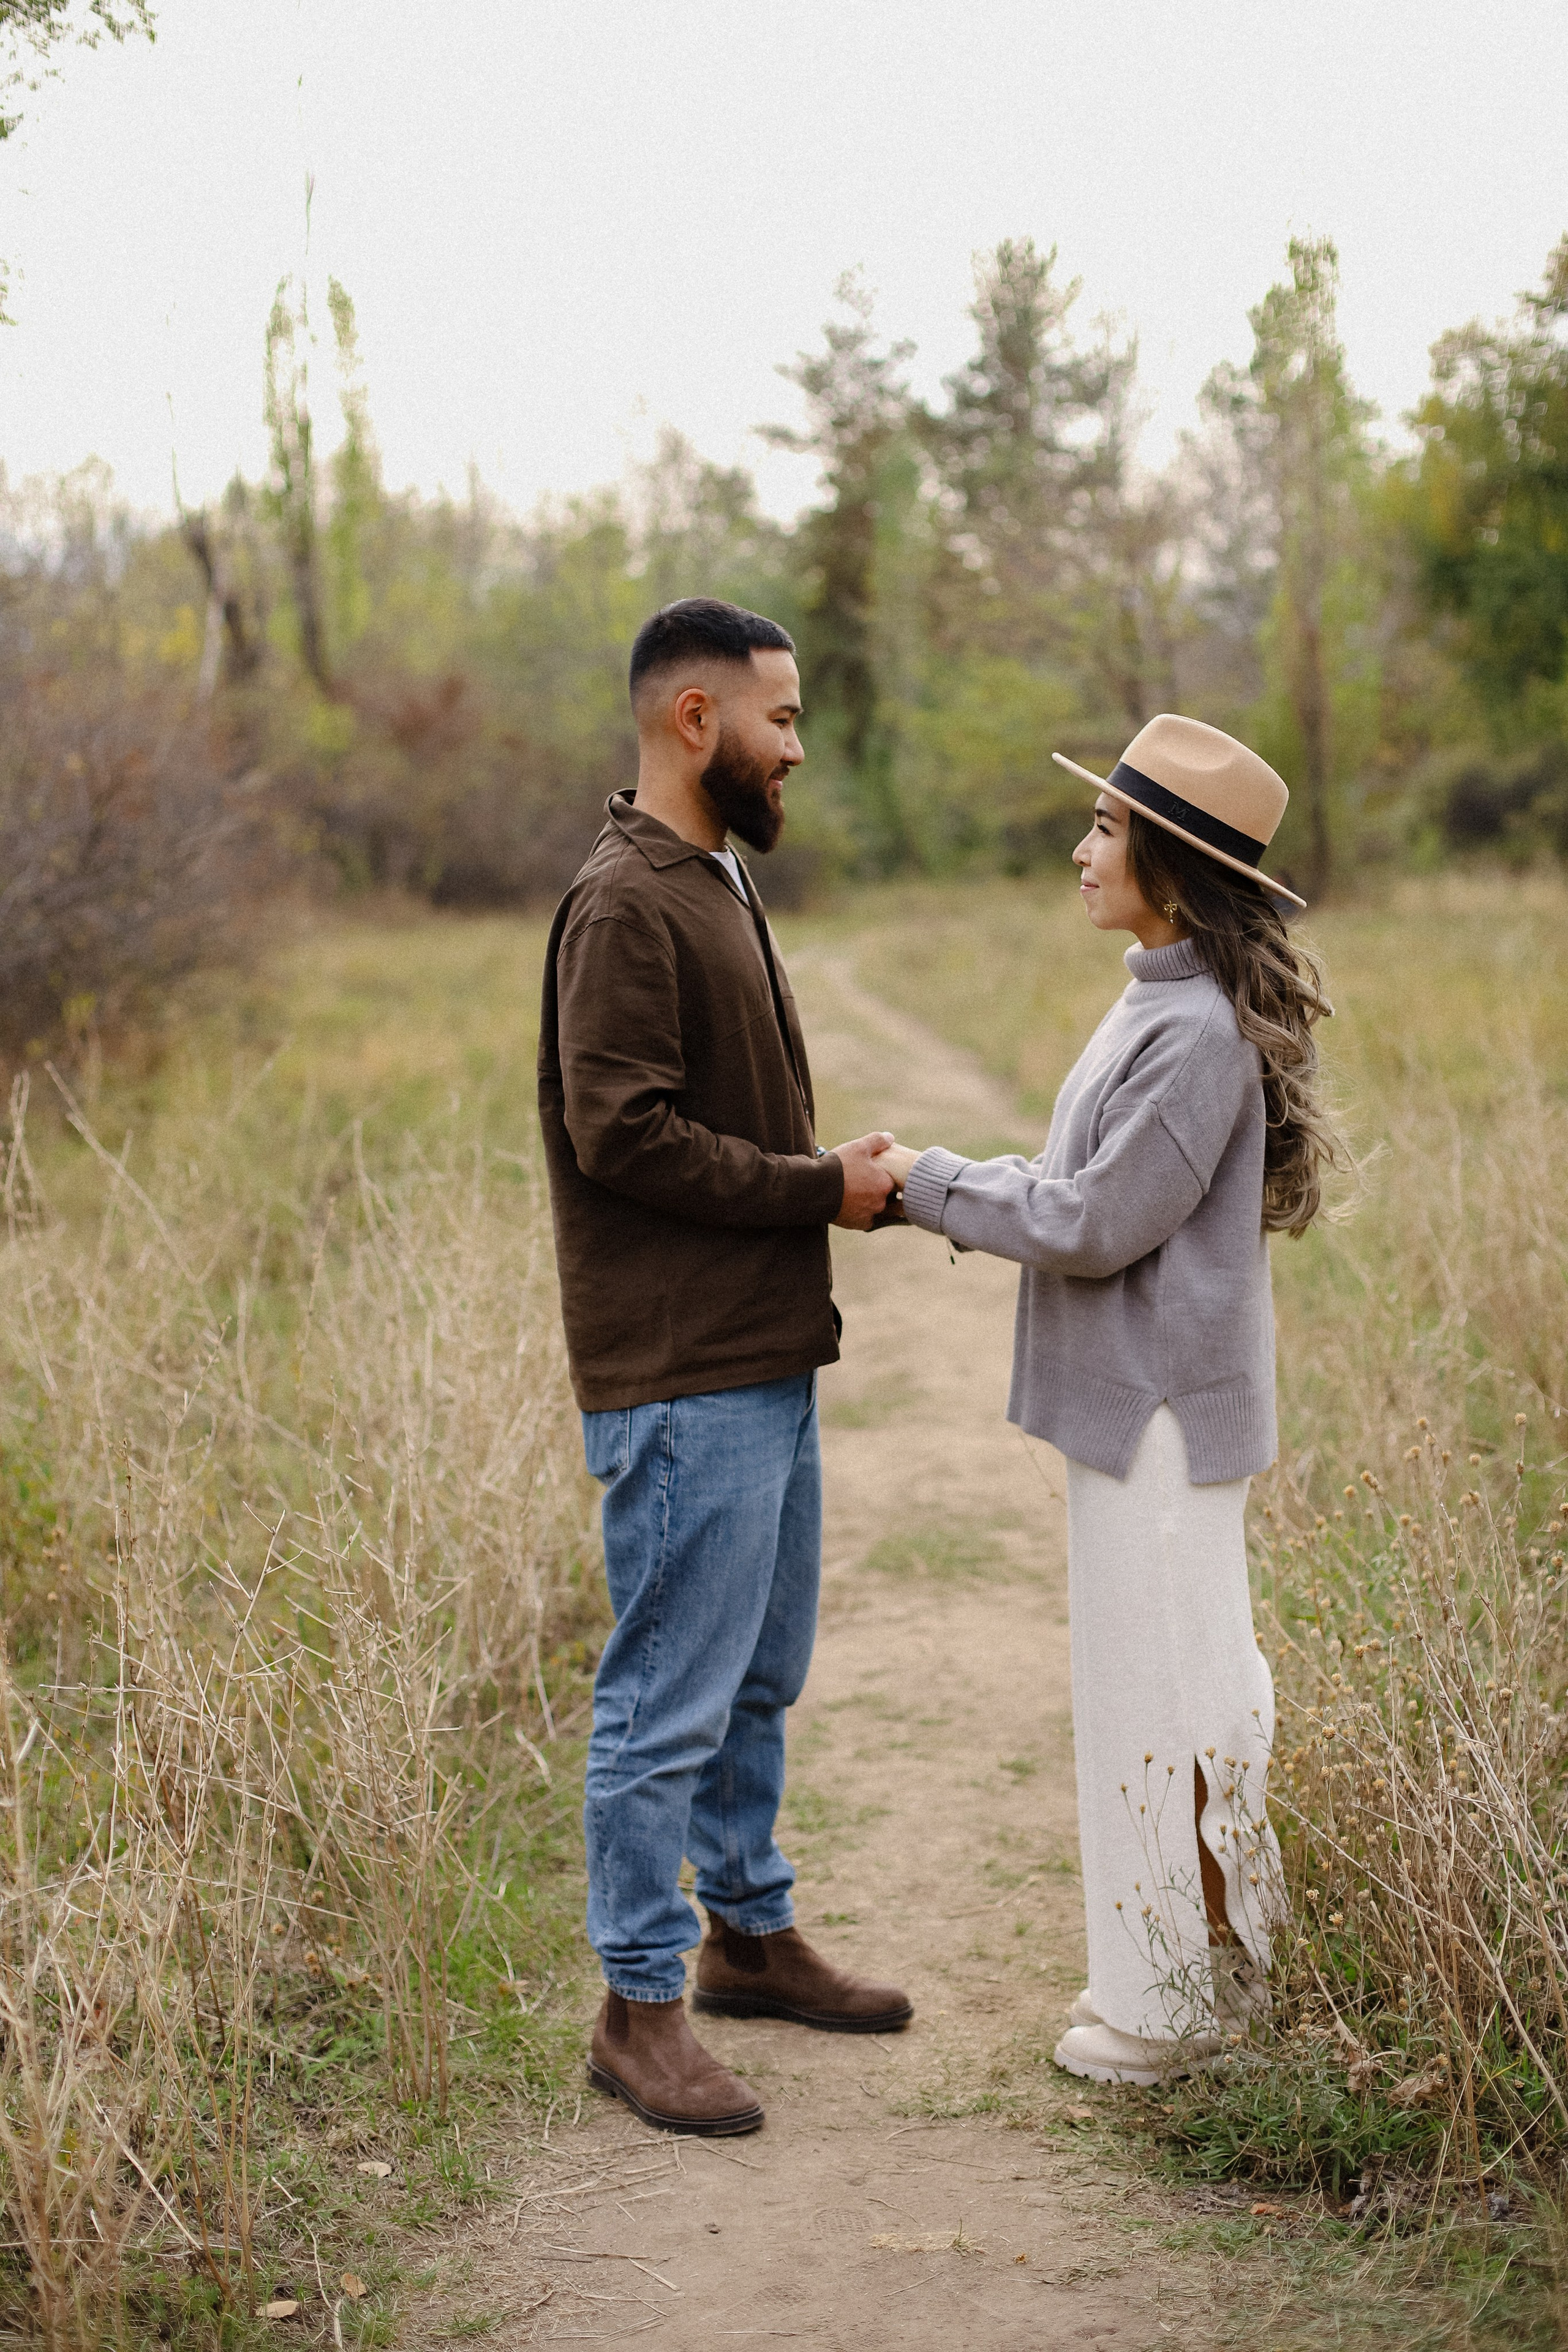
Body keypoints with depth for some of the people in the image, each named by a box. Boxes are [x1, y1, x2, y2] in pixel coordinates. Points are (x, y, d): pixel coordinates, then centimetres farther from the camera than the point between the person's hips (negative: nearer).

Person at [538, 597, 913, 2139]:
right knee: (670, 1701, -2)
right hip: (684, 1381, -10)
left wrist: (846, 1180, 6)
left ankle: (750, 1933, 35)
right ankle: (637, 2009, 10)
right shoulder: (626, 903, -14)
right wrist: (822, 1188, -15)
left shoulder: (717, 884, 17)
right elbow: (622, 1131, -21)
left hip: (767, 1357, 10)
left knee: (762, 1678, 19)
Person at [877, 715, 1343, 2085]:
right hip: (1142, 1401, 10)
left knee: (1158, 1691, 1)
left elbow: (1098, 1225, -20)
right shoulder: (1162, 1003, 11)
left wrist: (933, 1187, -11)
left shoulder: (1203, 1033, -21)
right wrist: (958, 1188, 5)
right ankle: (1212, 1957, 31)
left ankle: (1175, 1997, 14)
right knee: (1193, 1677, 18)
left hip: (1162, 1411, -10)